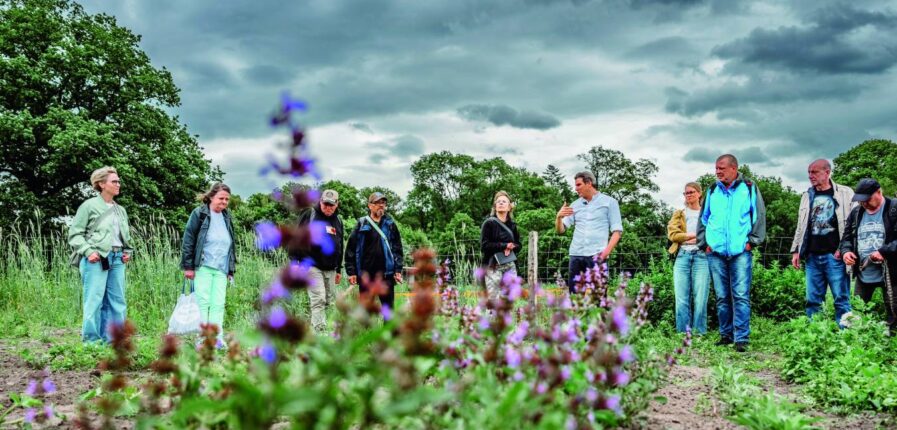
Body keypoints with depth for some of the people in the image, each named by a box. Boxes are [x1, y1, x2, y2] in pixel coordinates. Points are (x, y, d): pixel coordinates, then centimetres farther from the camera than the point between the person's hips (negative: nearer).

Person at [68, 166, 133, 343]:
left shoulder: (120, 210, 18)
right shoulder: (89, 206, 0)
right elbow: (75, 234, -2)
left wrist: (127, 251, 12)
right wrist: (88, 251, -14)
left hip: (117, 259, 7)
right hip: (96, 260, -6)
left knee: (117, 302, 5)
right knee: (94, 301, -6)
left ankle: (111, 341, 13)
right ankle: (90, 342, 0)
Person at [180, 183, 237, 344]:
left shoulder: (227, 217, 15)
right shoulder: (199, 214, -1)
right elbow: (188, 240, -3)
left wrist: (231, 269, 19)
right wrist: (188, 266, -7)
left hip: (221, 269, 5)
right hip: (203, 267, -5)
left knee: (218, 304, 0)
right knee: (203, 302, -3)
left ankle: (217, 338, -1)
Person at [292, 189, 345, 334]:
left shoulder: (338, 221, 16)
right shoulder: (309, 215, -1)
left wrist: (339, 270, 23)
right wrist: (295, 261, -9)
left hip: (330, 269, 6)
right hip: (312, 266, -6)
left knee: (330, 301, 7)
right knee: (318, 300, -14)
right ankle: (320, 331, -15)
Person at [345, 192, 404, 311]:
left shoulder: (390, 224, 8)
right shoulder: (361, 224, 3)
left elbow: (397, 248, 7)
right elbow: (351, 249, 1)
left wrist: (398, 270, -2)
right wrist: (351, 271, -4)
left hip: (386, 273, 1)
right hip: (366, 273, -1)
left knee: (388, 307, 2)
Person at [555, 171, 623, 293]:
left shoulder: (609, 202, 5)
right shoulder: (575, 205, 16)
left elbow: (617, 230, 0)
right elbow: (560, 230, 12)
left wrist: (607, 251, -13)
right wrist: (559, 217, -9)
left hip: (597, 255, -4)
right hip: (576, 255, 4)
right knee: (573, 293, 0)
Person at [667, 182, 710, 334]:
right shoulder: (679, 214, 19)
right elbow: (672, 233, 4)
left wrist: (689, 238, -11)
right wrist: (694, 235, -7)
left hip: (701, 256, -2)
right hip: (682, 256, 2)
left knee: (700, 298, -6)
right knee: (681, 299, -3)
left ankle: (700, 333, -1)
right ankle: (683, 334, 1)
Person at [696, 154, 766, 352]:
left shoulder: (749, 188, 3)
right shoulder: (712, 191, 12)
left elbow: (759, 216, 3)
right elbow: (703, 219, 17)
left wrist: (752, 241, -4)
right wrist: (704, 243, 8)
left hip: (740, 252, -3)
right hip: (716, 253, 4)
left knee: (741, 296, -8)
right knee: (722, 297, 8)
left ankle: (742, 338, -7)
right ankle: (726, 335, 17)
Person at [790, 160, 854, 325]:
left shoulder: (845, 194, 1)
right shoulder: (807, 196, 16)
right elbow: (801, 226, 20)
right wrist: (796, 250, 14)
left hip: (834, 255, -5)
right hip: (812, 256, 5)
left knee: (841, 299, -3)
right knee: (813, 300, 5)